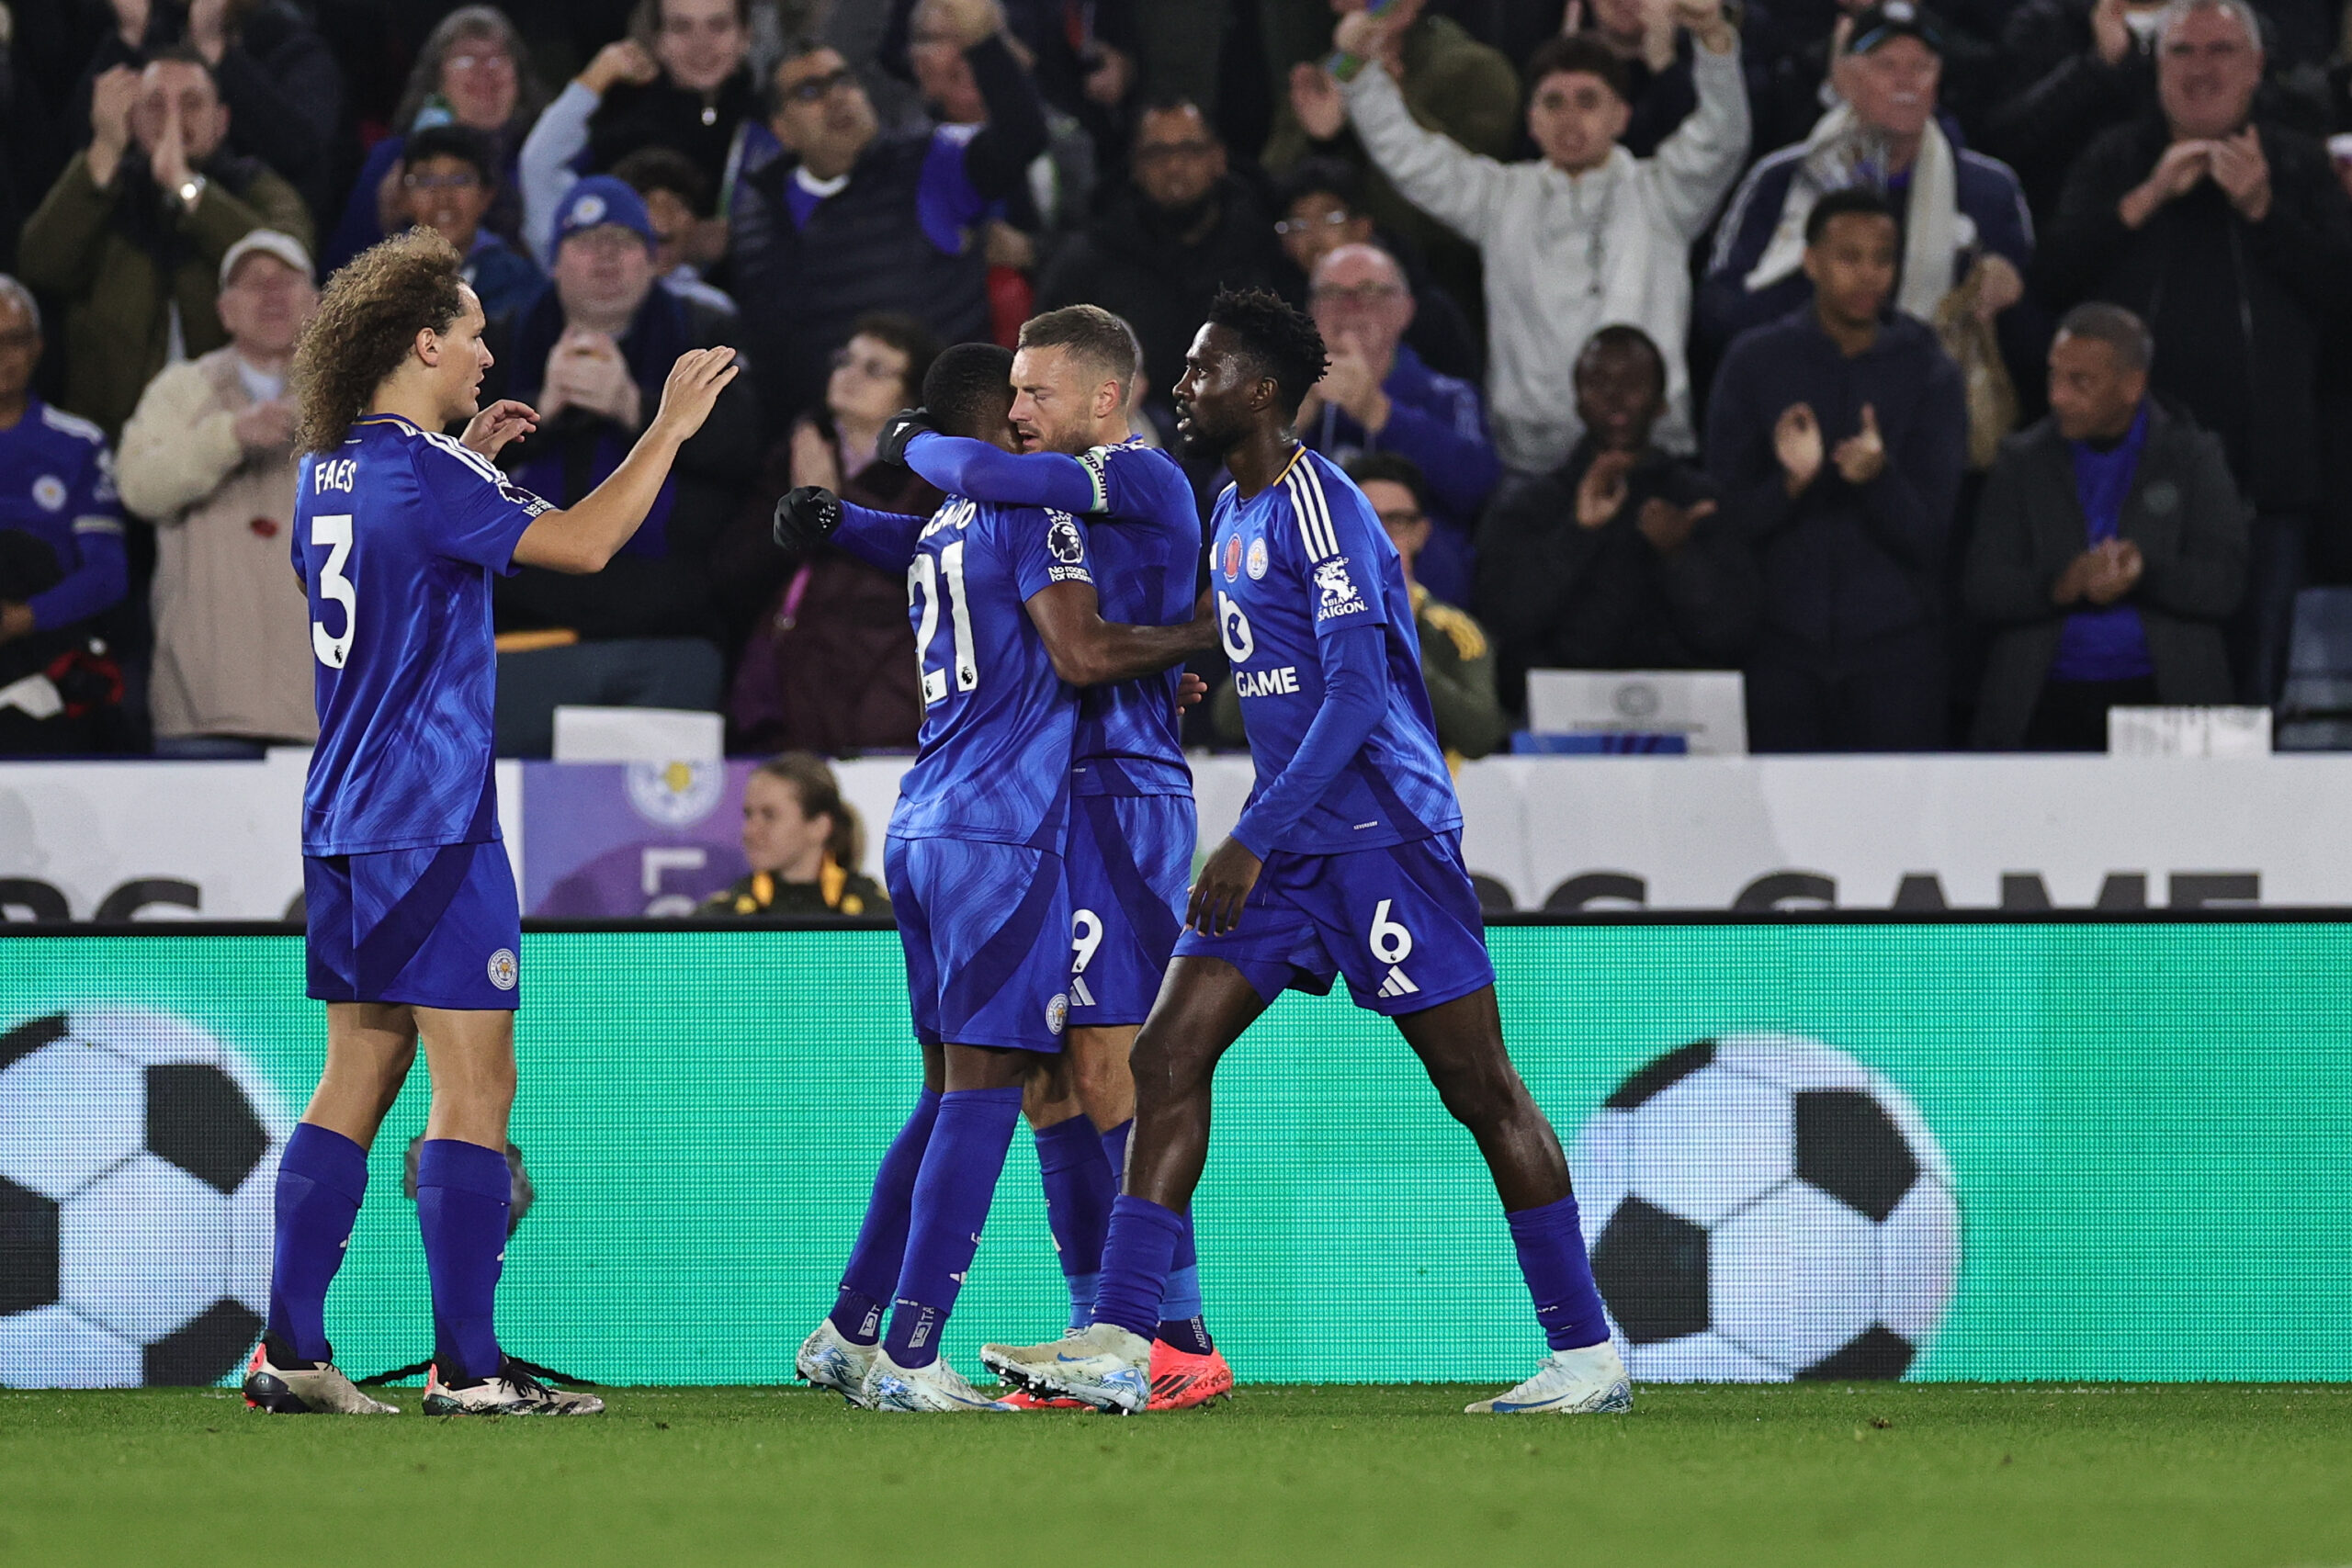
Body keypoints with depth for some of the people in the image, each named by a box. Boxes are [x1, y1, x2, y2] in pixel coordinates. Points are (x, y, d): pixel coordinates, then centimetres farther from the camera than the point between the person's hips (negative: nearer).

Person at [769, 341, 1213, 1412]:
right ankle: (907, 1358, -13)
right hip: (998, 832, -9)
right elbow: (1080, 655, -15)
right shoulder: (1030, 510, -6)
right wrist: (1205, 635, -4)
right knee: (985, 1088, -8)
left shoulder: (937, 532, 20)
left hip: (922, 833, 9)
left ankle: (846, 1333, 17)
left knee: (949, 1091, 16)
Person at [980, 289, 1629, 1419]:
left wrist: (1252, 842, -24)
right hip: (1288, 848, 9)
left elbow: (1355, 694, -21)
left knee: (1481, 1090, -3)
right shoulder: (1231, 512, 14)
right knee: (1167, 1057, -3)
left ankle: (1587, 1354, 5)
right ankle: (1117, 1347, -8)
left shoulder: (1317, 505, -14)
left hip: (1381, 834, -9)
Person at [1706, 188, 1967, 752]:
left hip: (1895, 644, 0)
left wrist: (1879, 476, -23)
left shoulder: (1928, 371, 3)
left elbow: (1929, 537, -3)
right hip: (1781, 644, 0)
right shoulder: (1755, 362, 5)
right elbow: (1729, 514, 1)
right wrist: (1790, 483, -19)